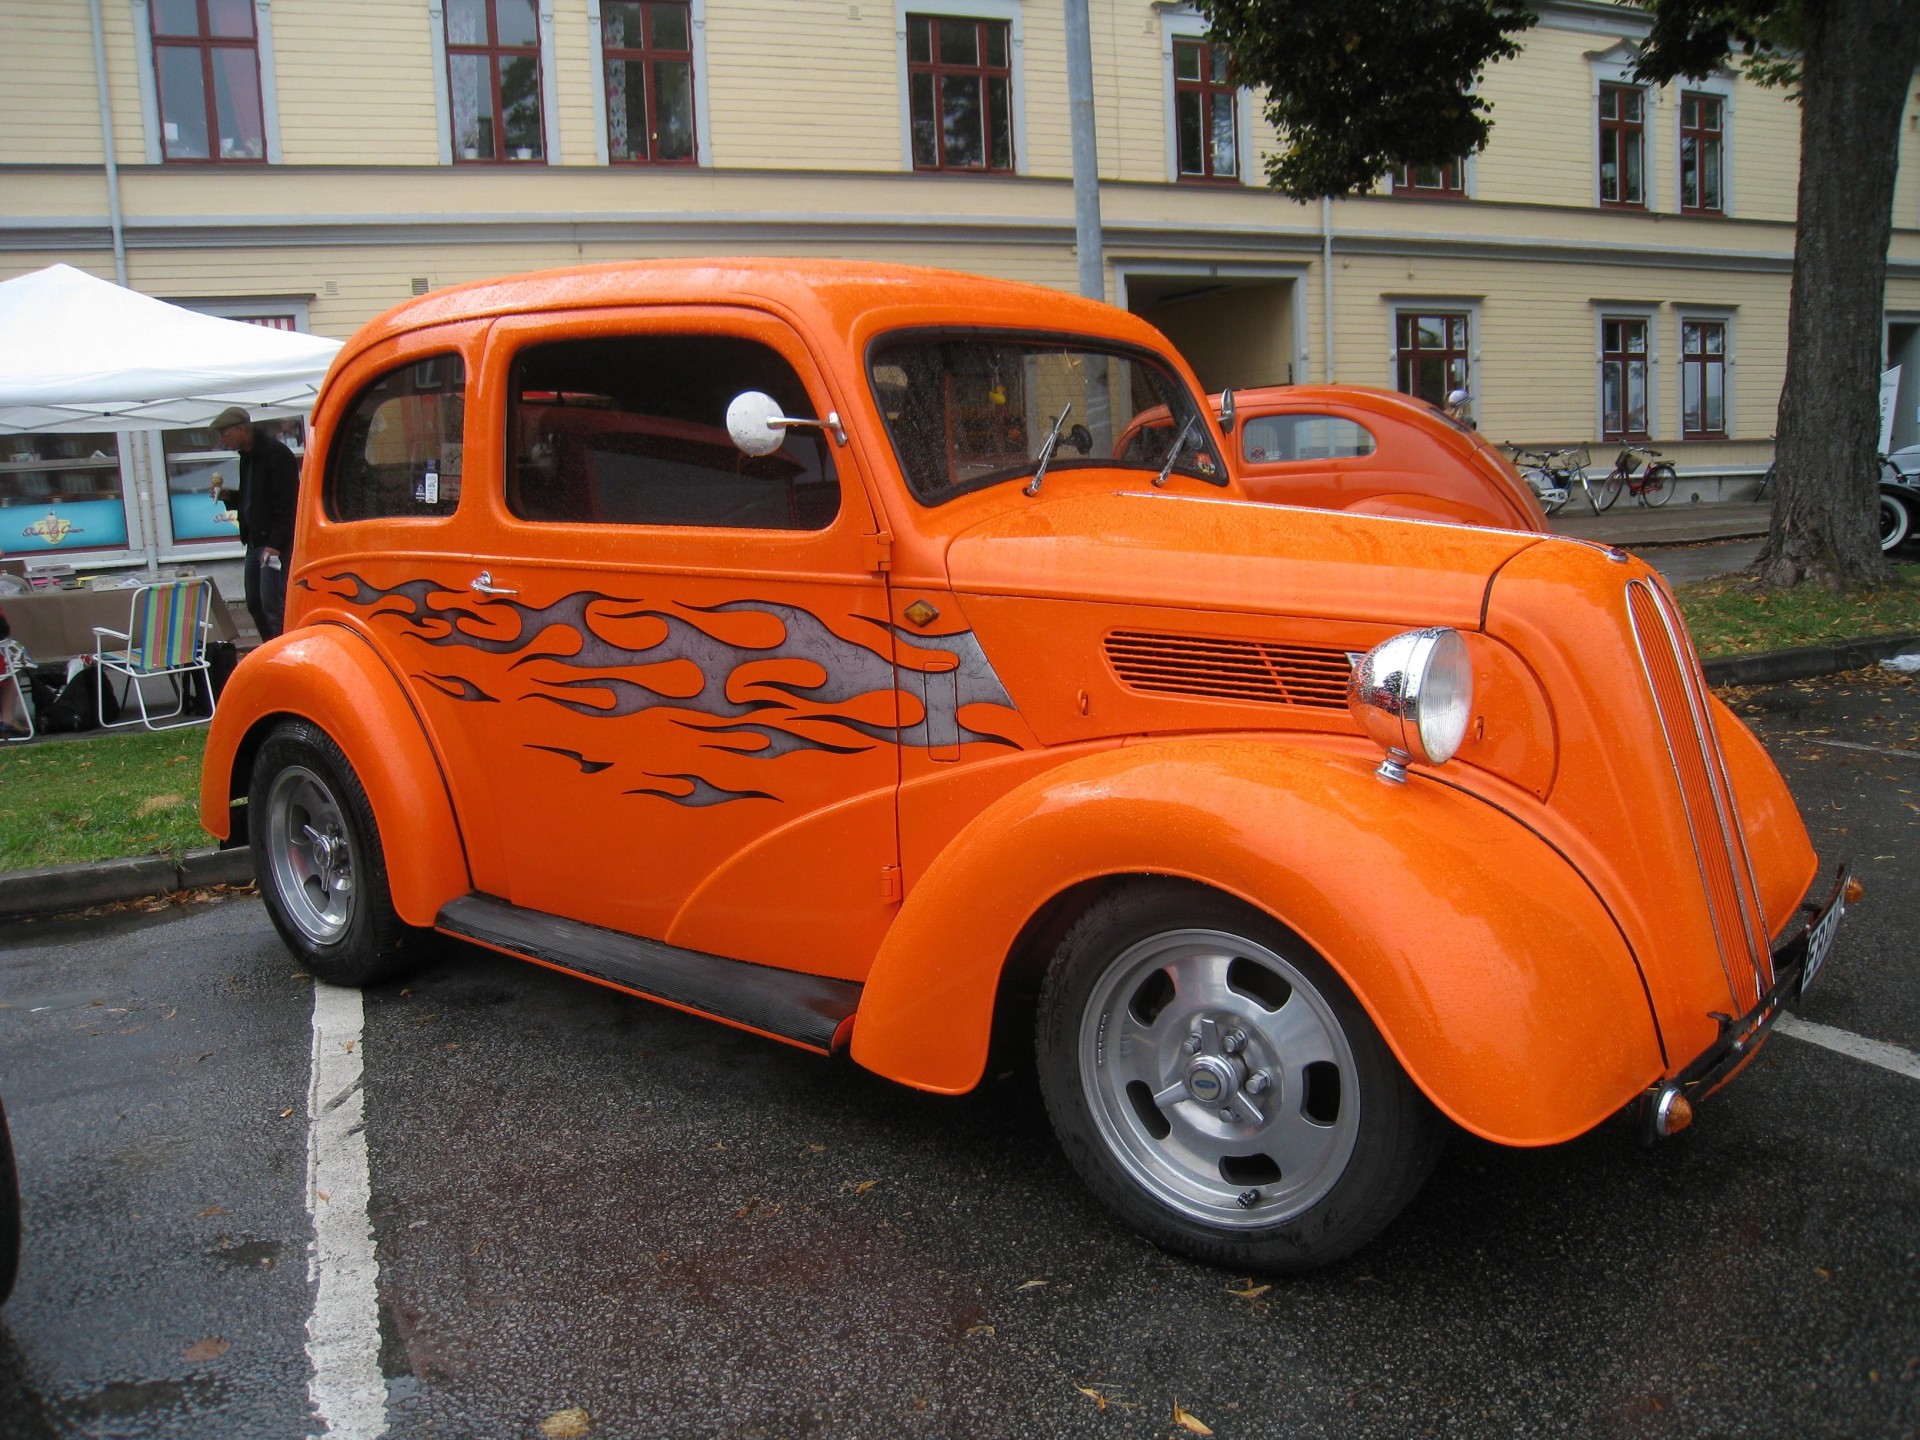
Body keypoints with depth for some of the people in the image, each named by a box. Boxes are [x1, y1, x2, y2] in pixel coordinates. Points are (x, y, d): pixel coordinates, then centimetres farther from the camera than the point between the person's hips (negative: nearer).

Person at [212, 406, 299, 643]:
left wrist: (275, 544, -22)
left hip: (275, 543, -10)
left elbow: (287, 504, -18)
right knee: (255, 605, 10)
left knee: (272, 605, -11)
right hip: (255, 541, 10)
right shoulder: (247, 456, 16)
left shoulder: (275, 454, -13)